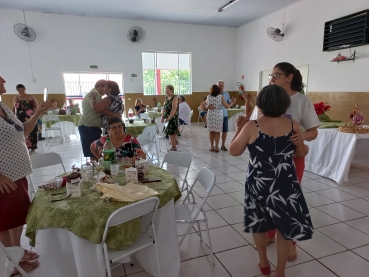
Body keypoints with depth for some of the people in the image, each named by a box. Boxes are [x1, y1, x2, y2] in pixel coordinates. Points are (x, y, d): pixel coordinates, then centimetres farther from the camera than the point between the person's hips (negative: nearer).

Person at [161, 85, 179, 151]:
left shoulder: (175, 98, -13)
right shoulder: (166, 98, 10)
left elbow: (174, 109, -21)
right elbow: (164, 108, 9)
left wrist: (169, 118, -25)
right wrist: (163, 116, -1)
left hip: (173, 117, -7)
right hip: (168, 117, 7)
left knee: (170, 132, -7)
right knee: (172, 131, 18)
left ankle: (174, 147, 2)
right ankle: (175, 141, 41)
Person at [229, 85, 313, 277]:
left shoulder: (251, 127, -15)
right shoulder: (293, 126, -7)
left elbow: (234, 151, -4)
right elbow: (302, 153, 6)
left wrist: (239, 129, 7)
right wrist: (301, 139, 26)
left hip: (258, 183, -1)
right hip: (285, 184, 1)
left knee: (258, 222, 22)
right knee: (286, 225, 18)